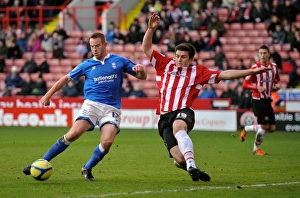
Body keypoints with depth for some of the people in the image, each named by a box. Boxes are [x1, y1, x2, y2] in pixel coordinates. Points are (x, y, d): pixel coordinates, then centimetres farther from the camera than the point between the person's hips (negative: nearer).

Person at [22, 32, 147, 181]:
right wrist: (48, 95, 14)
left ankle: (87, 169, 2)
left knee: (107, 142, -23)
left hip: (112, 108, 0)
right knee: (73, 134, -20)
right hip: (91, 105, 0)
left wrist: (140, 70, -13)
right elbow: (66, 79, 18)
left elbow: (142, 76, 11)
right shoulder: (86, 65, 10)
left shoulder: (119, 61, 8)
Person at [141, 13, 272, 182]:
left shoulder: (198, 72, 10)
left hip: (183, 112, -2)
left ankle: (191, 165, -52)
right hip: (164, 117, 2)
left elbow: (224, 74, 7)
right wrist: (151, 29, 1)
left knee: (178, 127, -42)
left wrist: (251, 71, 1)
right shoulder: (166, 64, 15)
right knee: (180, 158, -14)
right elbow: (146, 49, 14)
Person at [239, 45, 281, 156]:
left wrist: (277, 86, -4)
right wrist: (257, 87, -24)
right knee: (264, 126, -10)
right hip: (258, 100, -6)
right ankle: (256, 149, 12)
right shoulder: (255, 68, -10)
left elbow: (277, 80, 20)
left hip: (268, 100, 6)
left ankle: (245, 129, 24)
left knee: (272, 128, 4)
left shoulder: (274, 67, 5)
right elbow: (245, 84, -8)